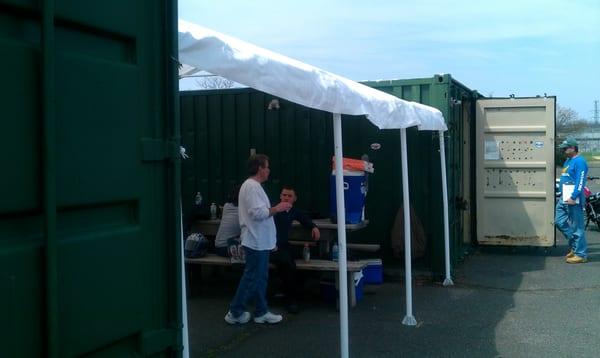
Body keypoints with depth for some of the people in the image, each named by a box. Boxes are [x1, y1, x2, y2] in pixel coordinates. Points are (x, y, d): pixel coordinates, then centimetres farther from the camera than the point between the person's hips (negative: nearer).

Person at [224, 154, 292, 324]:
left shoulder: (252, 185, 15)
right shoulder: (252, 186, -18)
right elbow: (258, 213, -26)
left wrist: (274, 209, 13)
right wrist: (277, 208, -15)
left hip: (259, 241, 11)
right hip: (257, 242, -11)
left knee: (260, 278, 14)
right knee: (251, 278, -3)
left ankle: (261, 312, 21)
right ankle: (235, 312, 6)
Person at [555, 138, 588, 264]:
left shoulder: (579, 161, -13)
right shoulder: (568, 161, 18)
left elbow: (580, 181, -21)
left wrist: (573, 197, -26)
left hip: (573, 199, -10)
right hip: (564, 199, 10)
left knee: (577, 227, -5)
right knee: (560, 222, 14)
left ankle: (581, 254, 2)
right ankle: (574, 245, 26)